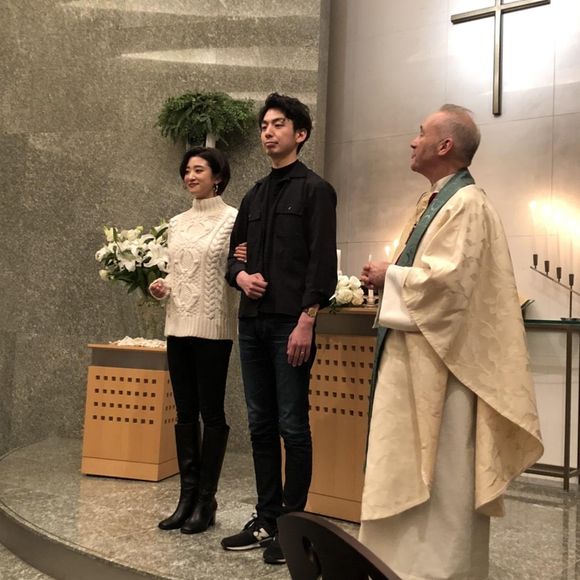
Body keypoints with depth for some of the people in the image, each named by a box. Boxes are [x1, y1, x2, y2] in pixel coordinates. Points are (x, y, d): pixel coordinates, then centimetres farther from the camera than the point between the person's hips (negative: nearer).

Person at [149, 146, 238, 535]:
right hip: (178, 324, 6)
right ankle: (187, 497, 21)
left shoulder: (233, 218, -4)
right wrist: (163, 287, 0)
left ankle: (206, 501, 14)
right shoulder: (177, 222, 14)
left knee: (211, 412, 2)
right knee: (185, 412, 10)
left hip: (213, 327, -6)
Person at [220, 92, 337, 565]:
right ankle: (266, 520, 23)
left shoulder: (314, 189, -1)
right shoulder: (255, 195, 19)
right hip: (252, 322, 7)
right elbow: (235, 253, 23)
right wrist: (240, 275, 0)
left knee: (292, 426, 0)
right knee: (261, 425, 12)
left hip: (290, 323, -7)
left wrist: (306, 320, -17)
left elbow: (322, 261, -10)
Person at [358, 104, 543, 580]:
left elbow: (447, 279, -24)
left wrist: (389, 277, -11)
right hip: (415, 351, 10)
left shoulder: (467, 204, -15)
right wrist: (389, 275, 4)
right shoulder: (435, 201, 16)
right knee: (414, 468, 16)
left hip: (438, 358, -10)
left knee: (439, 478, 1)